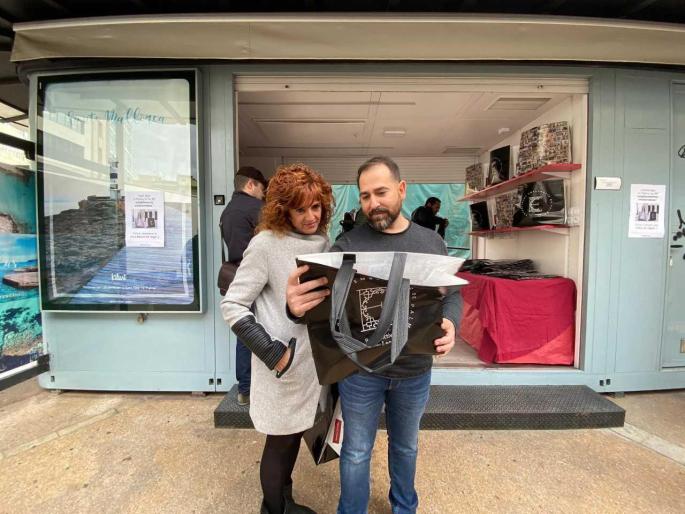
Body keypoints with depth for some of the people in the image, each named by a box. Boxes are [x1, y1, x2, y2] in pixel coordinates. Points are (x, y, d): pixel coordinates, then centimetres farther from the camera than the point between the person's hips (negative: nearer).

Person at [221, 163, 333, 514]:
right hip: (284, 363, -6)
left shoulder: (322, 241, 2)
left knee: (293, 437, 24)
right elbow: (232, 305, -16)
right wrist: (273, 353, -20)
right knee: (281, 441, 13)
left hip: (312, 358, 7)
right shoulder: (266, 244, -17)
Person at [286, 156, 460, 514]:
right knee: (356, 452, 18)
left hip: (414, 370, 3)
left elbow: (451, 294, 4)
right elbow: (322, 298, -16)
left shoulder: (432, 242, -1)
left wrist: (450, 323, -18)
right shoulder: (348, 244, -10)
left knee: (406, 446, 27)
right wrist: (297, 307, -39)